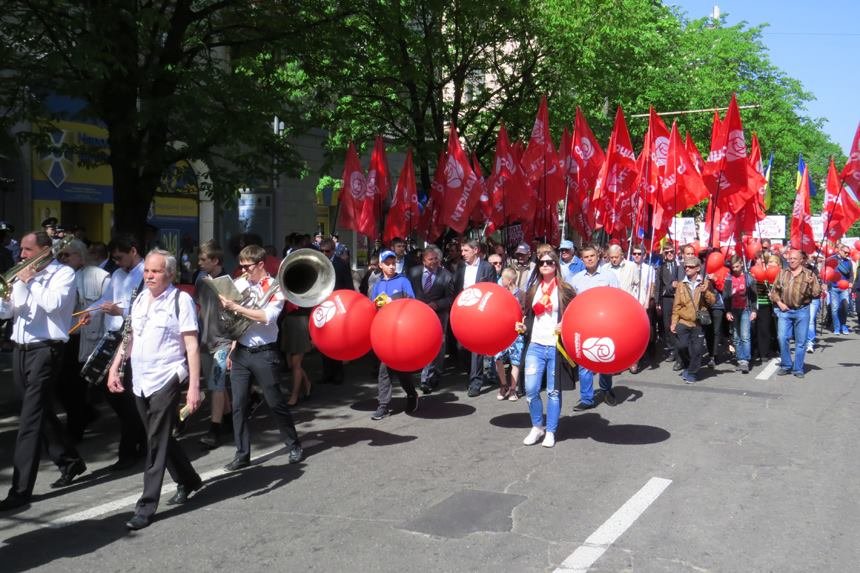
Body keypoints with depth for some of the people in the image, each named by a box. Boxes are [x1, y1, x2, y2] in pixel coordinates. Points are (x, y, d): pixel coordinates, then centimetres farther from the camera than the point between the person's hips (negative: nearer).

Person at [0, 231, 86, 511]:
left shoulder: (63, 273, -3)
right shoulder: (24, 275, 16)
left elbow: (53, 304, -20)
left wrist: (30, 281, -10)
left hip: (44, 350, -8)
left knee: (31, 420, -10)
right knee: (41, 413, 16)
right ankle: (70, 462, 33)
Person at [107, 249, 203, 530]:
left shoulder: (181, 300, -10)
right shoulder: (140, 299, 11)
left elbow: (191, 346, -13)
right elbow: (130, 336, 20)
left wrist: (194, 386, -17)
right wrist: (114, 368, 12)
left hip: (166, 380, -7)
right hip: (139, 380, 7)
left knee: (156, 443, -4)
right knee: (161, 438, 17)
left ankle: (146, 507, 1)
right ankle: (188, 481, 36)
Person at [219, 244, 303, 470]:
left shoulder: (275, 288, -8)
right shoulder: (239, 284, 5)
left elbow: (267, 316, -24)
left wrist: (236, 307, -23)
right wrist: (232, 348, 11)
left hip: (264, 353, -4)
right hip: (240, 352, 4)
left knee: (275, 402, 5)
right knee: (239, 405, 5)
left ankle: (294, 445, 23)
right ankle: (242, 455, 15)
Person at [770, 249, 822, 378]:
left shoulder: (809, 274, 3)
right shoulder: (782, 273, 10)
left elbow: (817, 294, -4)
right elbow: (774, 291, 13)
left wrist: (812, 284, -22)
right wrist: (779, 302, -2)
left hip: (802, 311, -2)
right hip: (785, 310, 2)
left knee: (800, 341, 3)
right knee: (782, 338, -3)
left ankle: (798, 368, 13)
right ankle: (786, 365, 13)